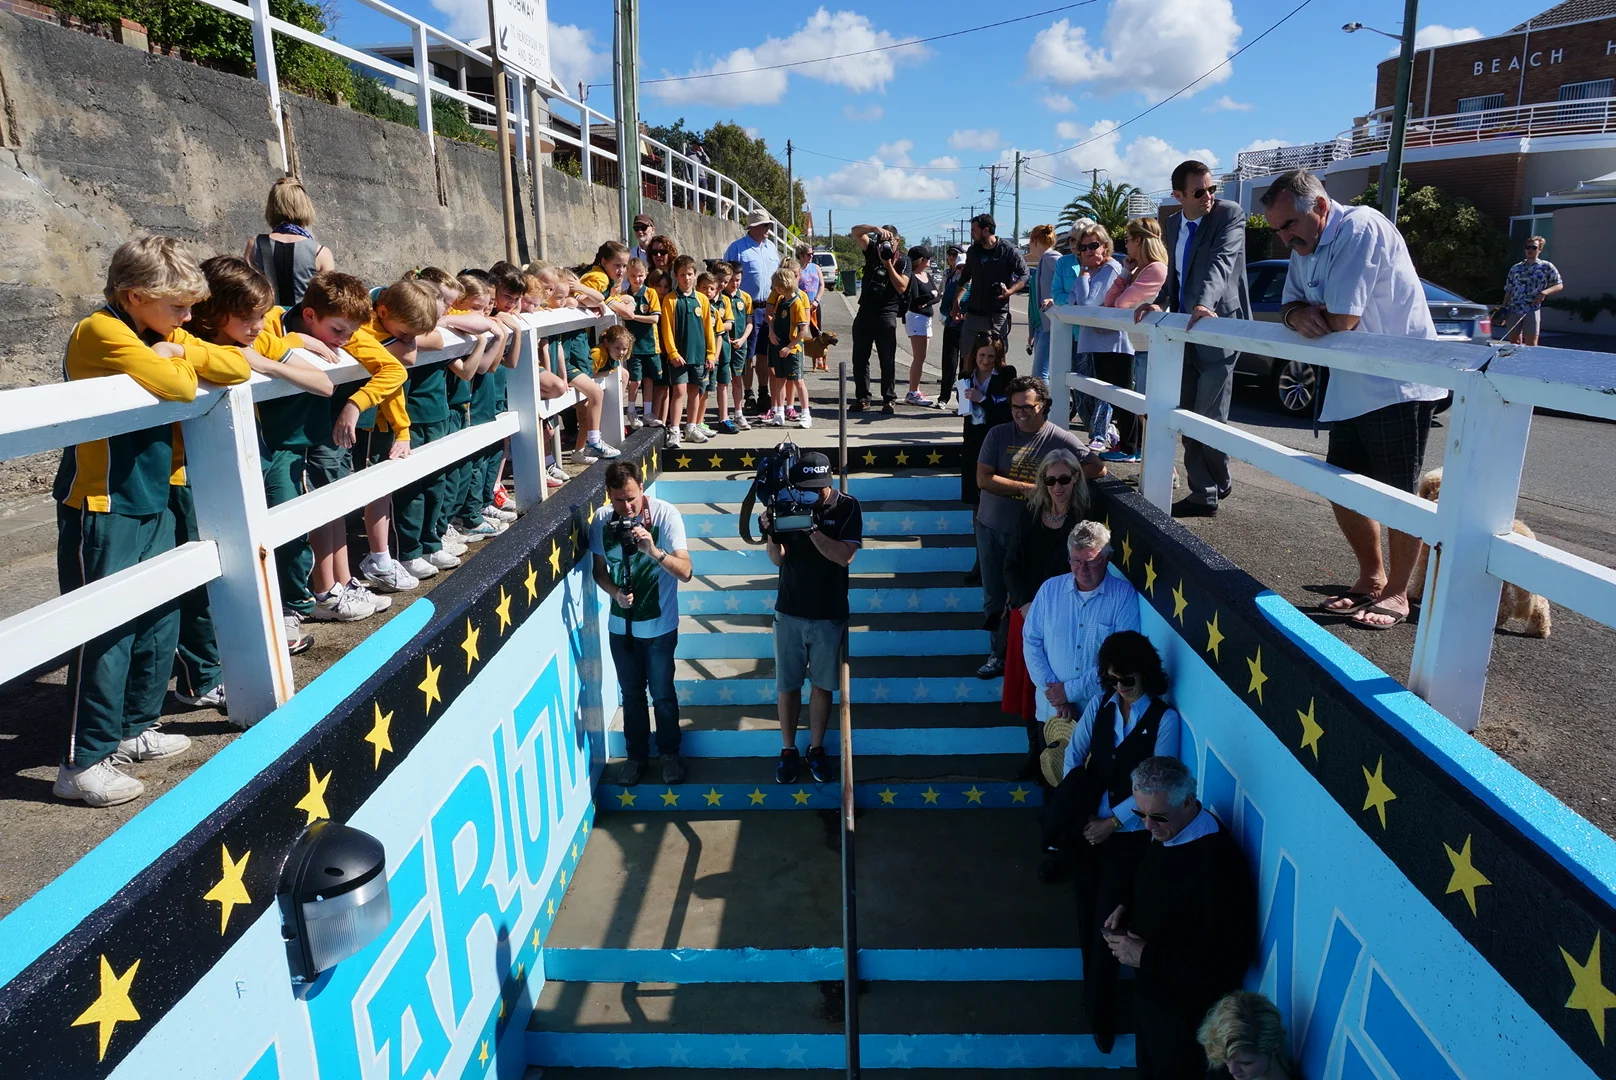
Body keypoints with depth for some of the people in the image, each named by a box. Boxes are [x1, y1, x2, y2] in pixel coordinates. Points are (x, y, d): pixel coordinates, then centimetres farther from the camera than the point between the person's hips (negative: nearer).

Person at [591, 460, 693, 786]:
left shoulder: (665, 514, -20)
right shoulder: (602, 518, -9)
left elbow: (685, 571, -26)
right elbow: (600, 569, 3)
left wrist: (653, 551, -42)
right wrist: (615, 592, -16)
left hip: (659, 625, -3)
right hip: (621, 625, 3)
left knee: (663, 694, 11)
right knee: (631, 694, 17)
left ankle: (669, 753, 32)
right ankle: (636, 754, 35)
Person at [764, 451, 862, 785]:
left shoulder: (846, 507, -10)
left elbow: (845, 556, -20)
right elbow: (777, 559, -9)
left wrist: (813, 529, -31)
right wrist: (771, 534, -29)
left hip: (829, 614, -1)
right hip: (789, 611, 1)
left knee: (822, 684, 10)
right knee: (788, 684, 8)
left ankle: (816, 749, 26)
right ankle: (788, 750, 24)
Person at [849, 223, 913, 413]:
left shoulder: (903, 261, 1)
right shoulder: (873, 250, 10)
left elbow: (902, 287, -12)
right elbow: (856, 231, 0)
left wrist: (889, 264, -13)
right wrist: (876, 228, -15)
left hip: (886, 314, -4)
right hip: (865, 312, 4)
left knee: (887, 360, -2)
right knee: (860, 358, 5)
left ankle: (889, 399, 2)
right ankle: (862, 398, 12)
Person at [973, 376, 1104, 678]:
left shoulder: (1061, 440, -7)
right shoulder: (998, 435, -4)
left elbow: (1097, 467, -11)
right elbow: (983, 479, -11)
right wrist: (1026, 488, -19)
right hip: (991, 527, 2)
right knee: (993, 595, 11)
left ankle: (1001, 654, 23)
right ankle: (1002, 646, 30)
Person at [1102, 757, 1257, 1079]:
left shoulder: (1218, 866, -35)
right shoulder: (1167, 828, -9)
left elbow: (1224, 963, -31)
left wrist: (1145, 956, -27)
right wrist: (1126, 906, -6)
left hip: (1185, 1007, -7)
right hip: (1152, 987, 7)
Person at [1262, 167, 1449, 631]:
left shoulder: (1361, 228, -19)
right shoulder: (1304, 248, 9)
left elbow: (1341, 319, -24)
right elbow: (1293, 304, 8)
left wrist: (1309, 314, -2)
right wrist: (1297, 314, -16)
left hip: (1399, 388, -9)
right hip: (1350, 390, 9)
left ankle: (1396, 594, 15)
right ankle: (1371, 578, 29)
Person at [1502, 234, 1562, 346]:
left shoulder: (1546, 267, 4)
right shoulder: (1515, 268, 13)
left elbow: (1559, 285, 3)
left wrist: (1544, 293, -14)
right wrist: (1504, 307, 6)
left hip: (1532, 310, -3)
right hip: (1513, 310, 3)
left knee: (1531, 344, -6)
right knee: (1514, 342, 7)